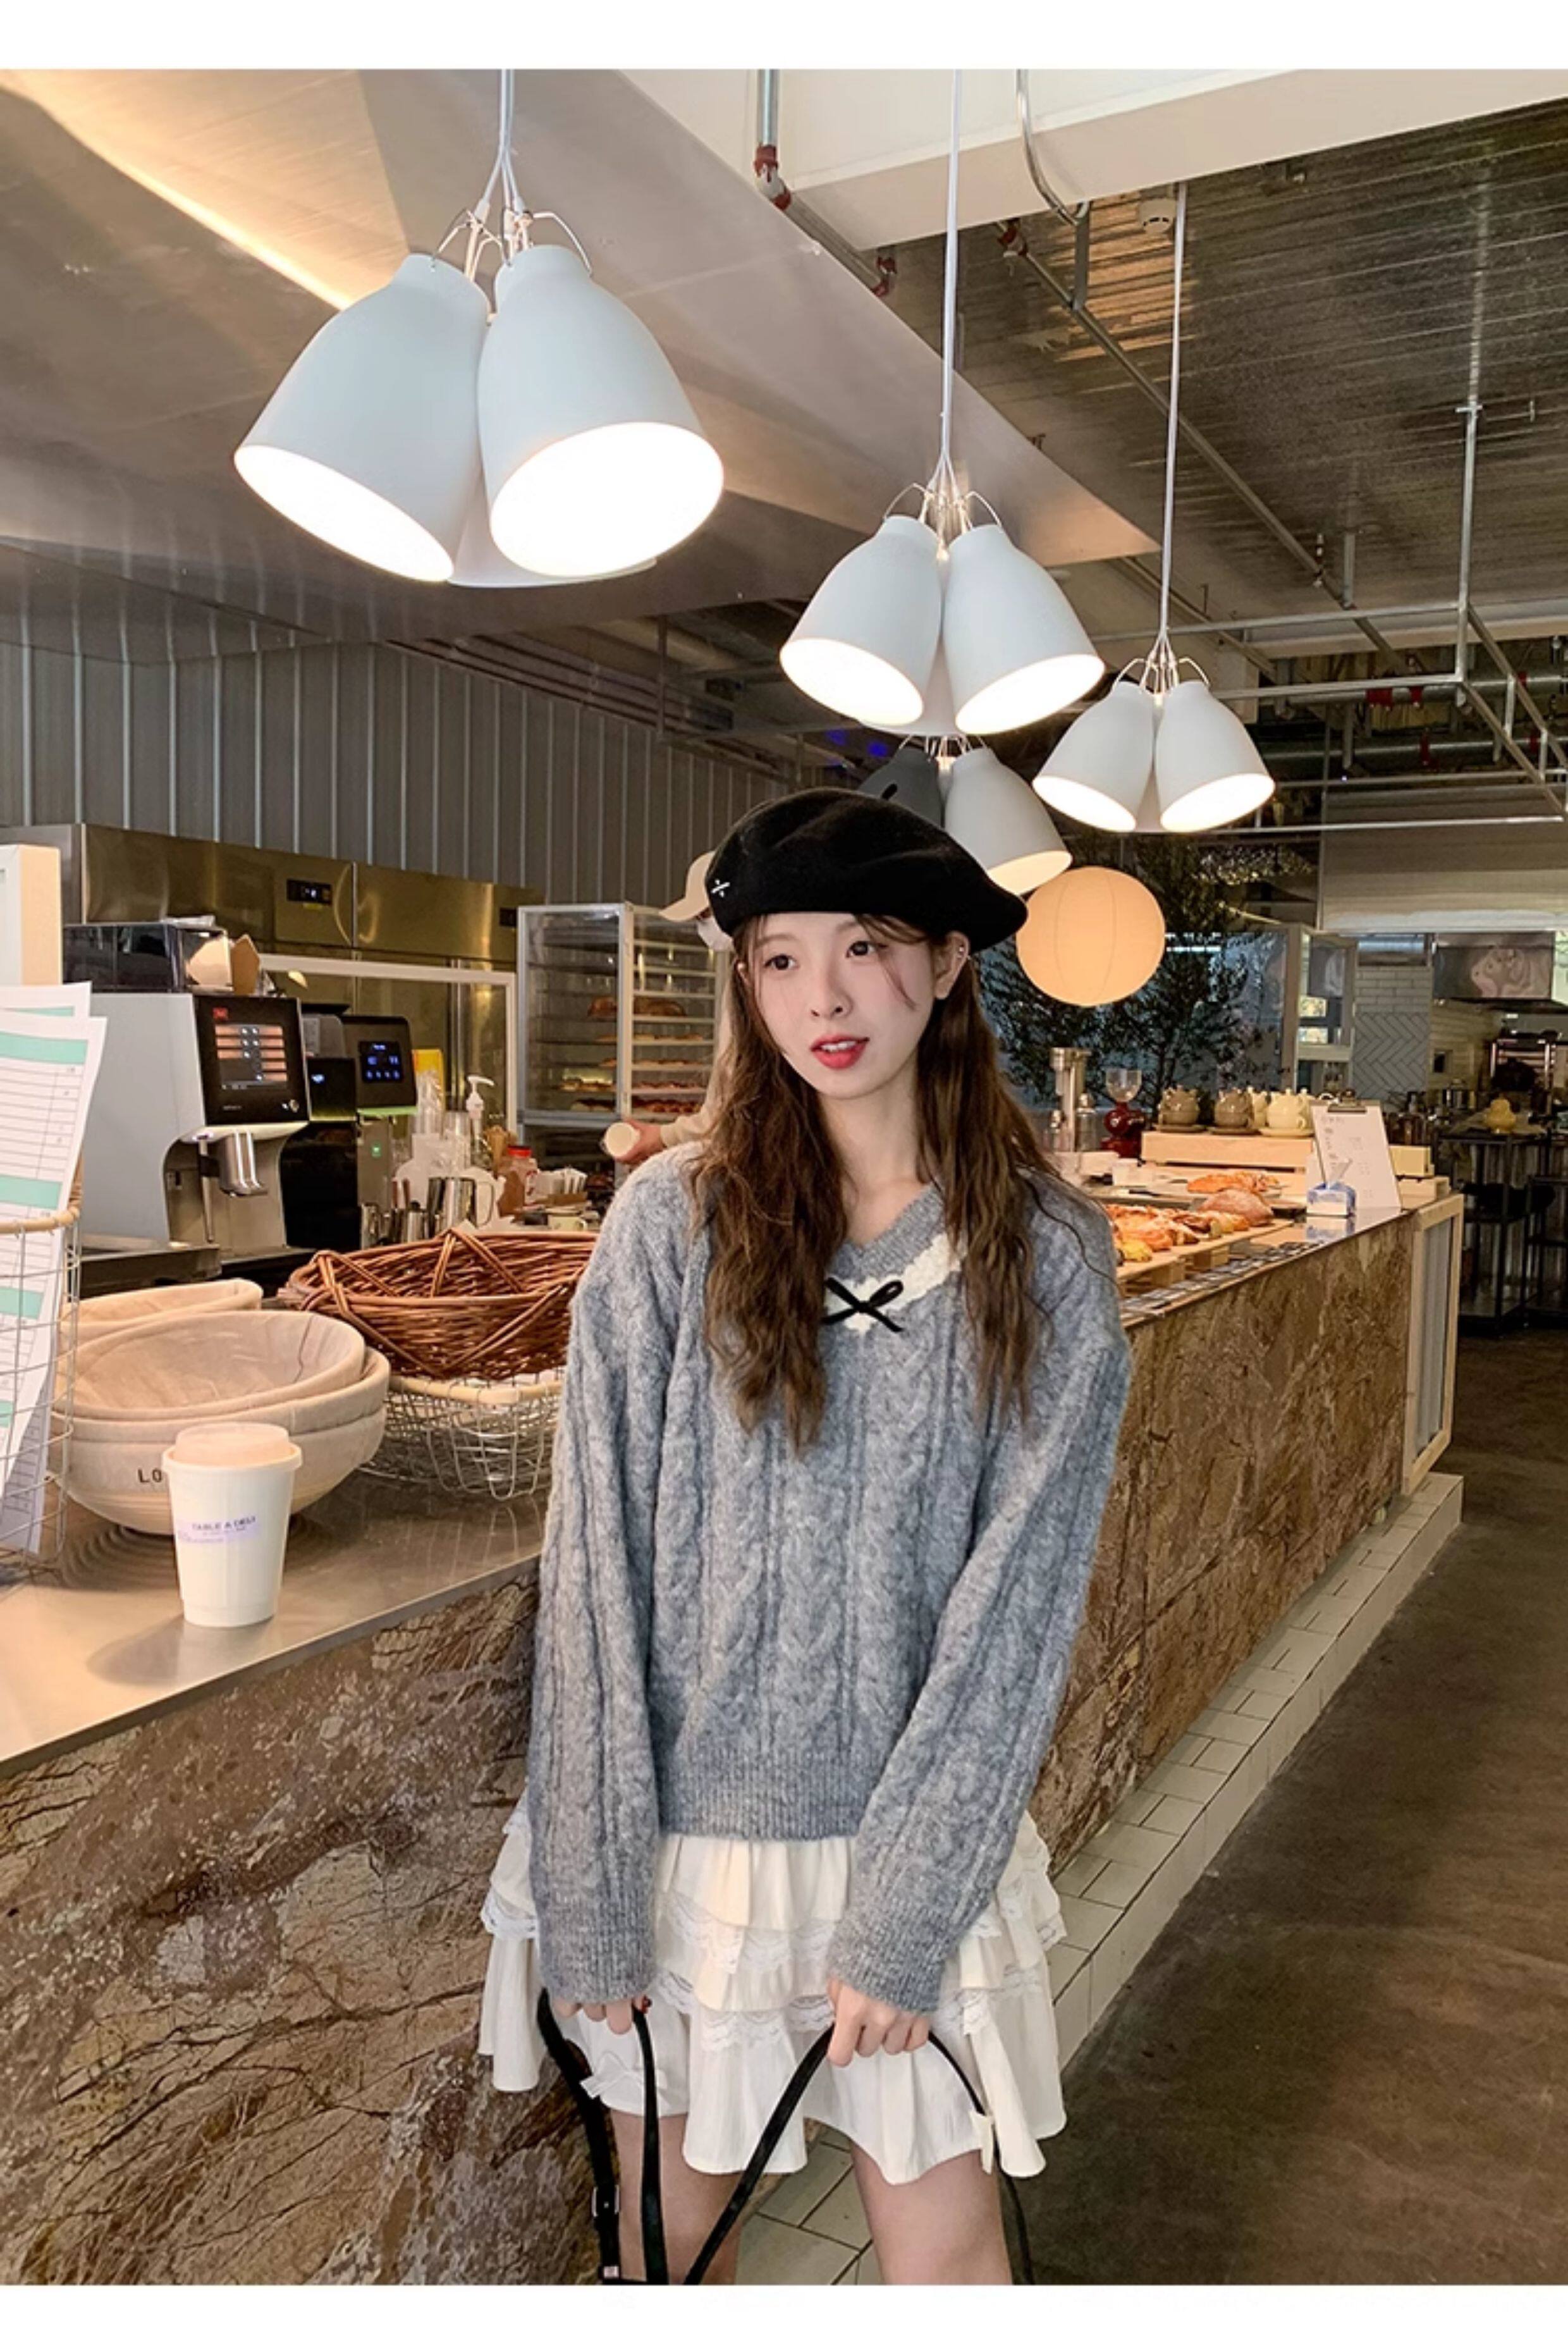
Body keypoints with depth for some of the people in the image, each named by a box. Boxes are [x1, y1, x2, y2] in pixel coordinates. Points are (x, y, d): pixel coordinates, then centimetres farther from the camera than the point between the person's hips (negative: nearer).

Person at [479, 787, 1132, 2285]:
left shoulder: (1049, 1255, -8)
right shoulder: (673, 1221, -10)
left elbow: (1016, 1600, -8)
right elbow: (593, 1570, -9)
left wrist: (905, 1918, -11)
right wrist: (587, 1895, -9)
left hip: (911, 1833, 0)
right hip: (675, 1827, 0)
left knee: (944, 2252, 14)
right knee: (672, 2227, 20)